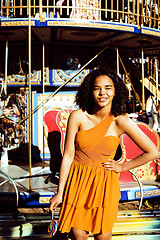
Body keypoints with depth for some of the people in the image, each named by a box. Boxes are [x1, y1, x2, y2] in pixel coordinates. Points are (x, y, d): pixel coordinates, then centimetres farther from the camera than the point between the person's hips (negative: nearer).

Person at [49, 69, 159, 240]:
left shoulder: (121, 121, -10)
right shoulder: (78, 116, -8)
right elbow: (68, 155, -5)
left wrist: (122, 167, -1)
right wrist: (59, 192, -4)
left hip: (104, 184, 0)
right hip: (77, 180, 1)